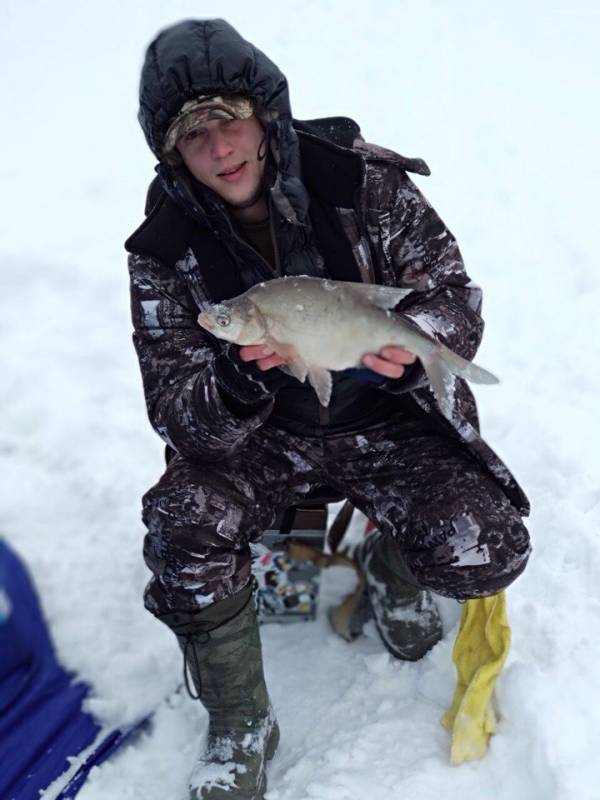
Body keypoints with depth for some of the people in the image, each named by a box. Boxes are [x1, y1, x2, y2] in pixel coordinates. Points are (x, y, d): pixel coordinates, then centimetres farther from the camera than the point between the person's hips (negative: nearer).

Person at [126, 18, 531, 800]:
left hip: (385, 419, 0)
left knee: (490, 553, -19)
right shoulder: (166, 245, -12)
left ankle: (389, 560, 20)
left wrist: (411, 345, -32)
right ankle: (239, 726, -1)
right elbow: (180, 415, -14)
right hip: (260, 437, 1)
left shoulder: (365, 180, -14)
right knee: (185, 523, -27)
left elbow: (455, 294, -8)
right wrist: (238, 381, -38)